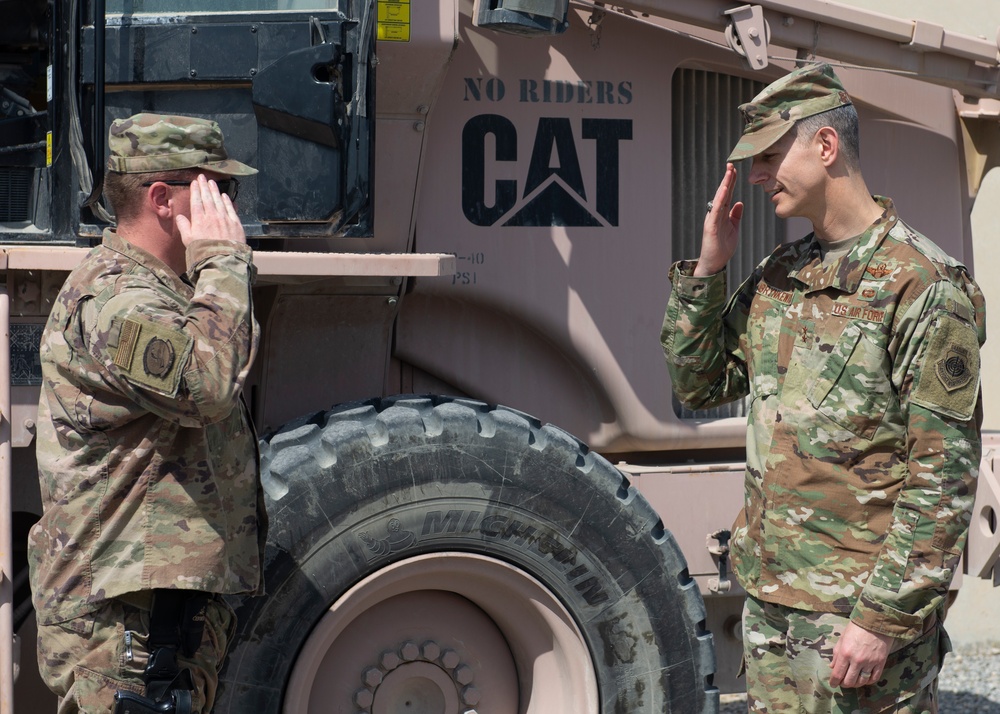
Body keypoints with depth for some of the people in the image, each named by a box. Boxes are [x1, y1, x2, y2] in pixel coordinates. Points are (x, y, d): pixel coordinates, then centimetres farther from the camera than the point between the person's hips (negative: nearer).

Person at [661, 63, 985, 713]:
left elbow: (945, 479, -16)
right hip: (769, 601, 7)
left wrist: (885, 618, -19)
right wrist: (707, 270, 3)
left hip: (861, 610, -7)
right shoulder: (777, 277, 11)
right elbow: (698, 386, 15)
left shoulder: (924, 287, -13)